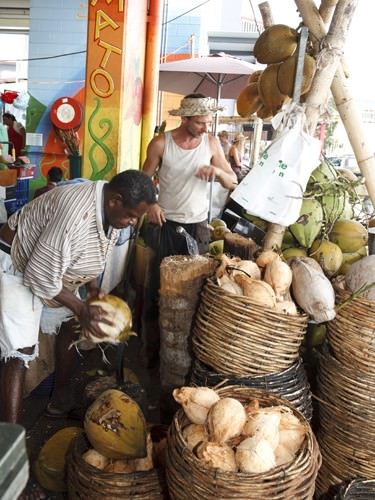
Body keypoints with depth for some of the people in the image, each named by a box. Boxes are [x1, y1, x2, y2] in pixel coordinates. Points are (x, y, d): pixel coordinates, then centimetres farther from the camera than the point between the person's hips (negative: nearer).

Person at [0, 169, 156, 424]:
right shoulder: (75, 213, -37)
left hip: (52, 265, 9)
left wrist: (93, 286, -4)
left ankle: (61, 397, 29)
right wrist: (81, 308, -23)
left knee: (71, 324, 13)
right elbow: (41, 276, -31)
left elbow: (90, 252, 9)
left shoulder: (112, 209, -9)